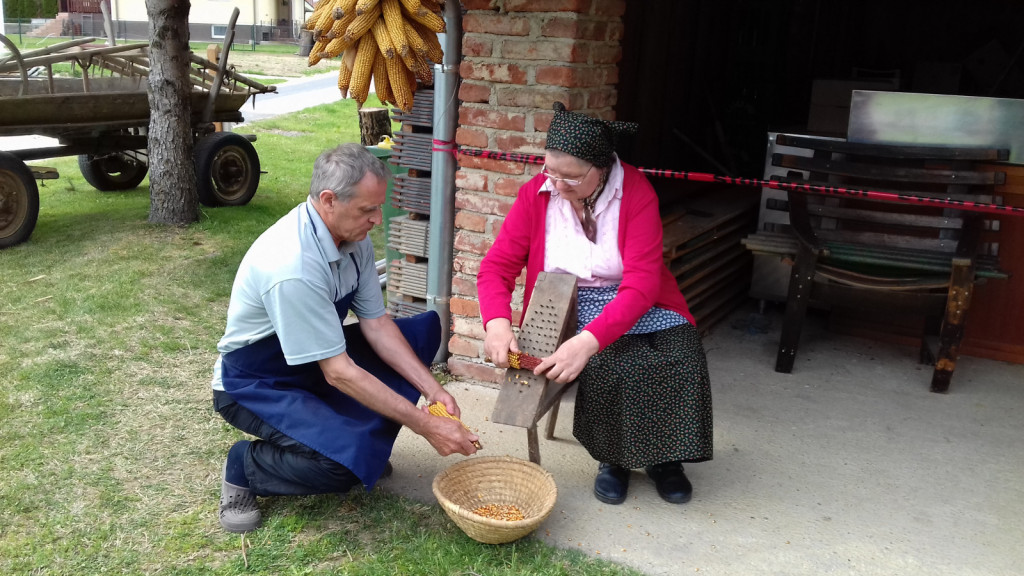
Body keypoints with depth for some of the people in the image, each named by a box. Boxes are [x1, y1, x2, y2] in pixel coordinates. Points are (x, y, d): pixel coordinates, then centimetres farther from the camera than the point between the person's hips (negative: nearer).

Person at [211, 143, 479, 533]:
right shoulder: (293, 266, -34)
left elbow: (376, 323, -4)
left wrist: (433, 391, -13)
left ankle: (361, 443, 6)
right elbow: (338, 372, -31)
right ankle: (244, 467, -1)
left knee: (425, 329, 0)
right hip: (256, 384, -8)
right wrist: (425, 425, -27)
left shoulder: (354, 237, -9)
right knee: (343, 462, -32)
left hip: (316, 361, 8)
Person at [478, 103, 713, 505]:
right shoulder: (536, 193, -8)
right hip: (568, 307, 0)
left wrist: (589, 340, -40)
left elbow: (641, 283, -25)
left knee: (681, 359, -25)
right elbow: (497, 266, -8)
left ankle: (663, 457, 1)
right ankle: (613, 457, -1)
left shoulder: (635, 192, -17)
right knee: (610, 365, -28)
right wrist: (497, 322, -30)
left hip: (637, 306, 0)